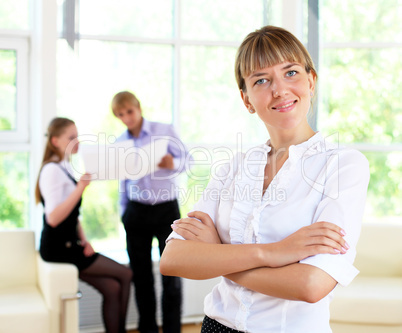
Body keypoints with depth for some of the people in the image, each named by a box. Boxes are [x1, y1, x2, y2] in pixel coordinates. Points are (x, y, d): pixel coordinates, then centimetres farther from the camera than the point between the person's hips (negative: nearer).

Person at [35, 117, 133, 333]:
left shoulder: (66, 167, 13)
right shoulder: (52, 170, -15)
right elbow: (53, 218, -25)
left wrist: (83, 239, 4)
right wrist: (81, 187, -29)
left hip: (69, 244, 8)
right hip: (58, 248, -8)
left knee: (112, 288, -2)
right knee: (124, 274, -5)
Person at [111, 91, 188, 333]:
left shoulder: (164, 131, -2)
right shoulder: (120, 142, 9)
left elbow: (186, 159, -4)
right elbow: (123, 180, 16)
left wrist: (172, 163, -26)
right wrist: (123, 212, 13)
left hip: (166, 208, -3)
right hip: (136, 211, 4)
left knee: (172, 275, -2)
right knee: (141, 274, 8)